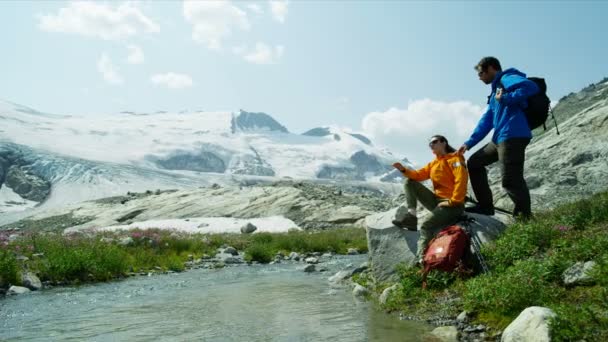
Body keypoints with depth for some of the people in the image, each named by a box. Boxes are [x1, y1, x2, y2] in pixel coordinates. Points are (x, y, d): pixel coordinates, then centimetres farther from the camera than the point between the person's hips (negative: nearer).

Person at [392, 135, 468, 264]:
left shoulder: (454, 159, -7)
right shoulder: (434, 163, 17)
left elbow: (461, 181, -19)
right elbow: (419, 175, 7)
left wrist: (453, 201, -22)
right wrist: (404, 170, -10)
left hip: (452, 204, -8)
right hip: (437, 200, 8)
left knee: (426, 225, -30)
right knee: (409, 182, 0)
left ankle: (420, 259, -34)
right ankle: (411, 218, -14)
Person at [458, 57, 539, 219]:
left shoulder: (506, 78, 0)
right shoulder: (496, 90, 26)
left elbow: (531, 87, -21)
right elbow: (486, 121, 23)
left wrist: (505, 99, -17)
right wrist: (469, 143, 17)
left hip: (513, 137, -10)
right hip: (500, 139, 10)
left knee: (511, 180, -15)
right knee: (474, 162, 18)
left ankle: (525, 217, -10)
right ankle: (485, 205, 19)